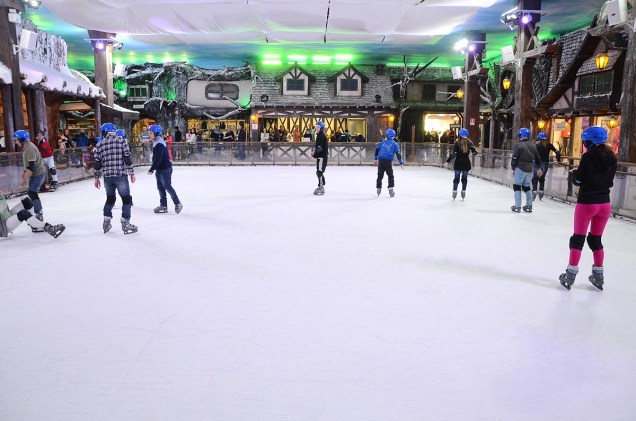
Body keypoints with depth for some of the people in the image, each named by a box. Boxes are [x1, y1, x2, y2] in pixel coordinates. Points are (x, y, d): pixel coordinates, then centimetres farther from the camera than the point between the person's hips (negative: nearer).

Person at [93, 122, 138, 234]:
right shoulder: (121, 140, -1)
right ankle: (125, 224, 2)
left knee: (110, 198, 21)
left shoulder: (100, 144, 7)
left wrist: (97, 178, 17)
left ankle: (106, 222, 22)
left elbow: (97, 163, 8)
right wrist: (132, 173, -2)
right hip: (121, 175, -4)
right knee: (126, 199, 5)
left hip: (107, 176, 4)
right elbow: (127, 158, -8)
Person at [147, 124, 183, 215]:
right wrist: (153, 168, 19)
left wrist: (151, 169, -20)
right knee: (161, 187, 11)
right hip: (160, 169, 10)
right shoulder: (156, 143, 14)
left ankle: (178, 204, 4)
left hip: (165, 169, -10)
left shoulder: (159, 144, -19)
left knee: (167, 186, -6)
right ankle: (163, 205, 17)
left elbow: (157, 159, -24)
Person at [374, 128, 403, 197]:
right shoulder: (395, 144, 6)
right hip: (388, 161, -3)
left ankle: (378, 189, 17)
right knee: (390, 176, 7)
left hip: (381, 160, 3)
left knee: (380, 175, 14)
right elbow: (398, 154, 0)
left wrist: (376, 159, 31)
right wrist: (401, 163, 3)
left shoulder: (382, 142, 16)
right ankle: (390, 189, -1)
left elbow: (376, 150, 19)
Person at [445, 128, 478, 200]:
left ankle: (454, 192, 6)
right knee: (464, 178, 12)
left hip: (458, 162, -2)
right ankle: (463, 192, 15)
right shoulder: (469, 142, -3)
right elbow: (474, 152, -2)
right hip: (466, 163, 2)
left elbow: (454, 153, -15)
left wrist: (448, 161, -11)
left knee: (456, 178, 7)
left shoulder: (457, 143, -9)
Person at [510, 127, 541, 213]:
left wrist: (513, 168, -1)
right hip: (530, 169, 6)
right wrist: (539, 168, 24)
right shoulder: (533, 145, 9)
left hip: (520, 169, -6)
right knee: (527, 187, 16)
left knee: (517, 186, 2)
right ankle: (529, 206, 17)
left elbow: (515, 158, -12)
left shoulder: (518, 145, -12)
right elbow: (537, 158, 15)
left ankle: (517, 206, -1)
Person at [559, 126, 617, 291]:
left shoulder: (588, 156, -14)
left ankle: (571, 274, 7)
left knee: (578, 238, 5)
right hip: (604, 203, 5)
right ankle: (598, 275, 24)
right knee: (596, 239, 17)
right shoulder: (611, 157, 3)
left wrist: (574, 173, 8)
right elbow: (610, 181, 9)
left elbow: (578, 180, -11)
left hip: (586, 203, -5)